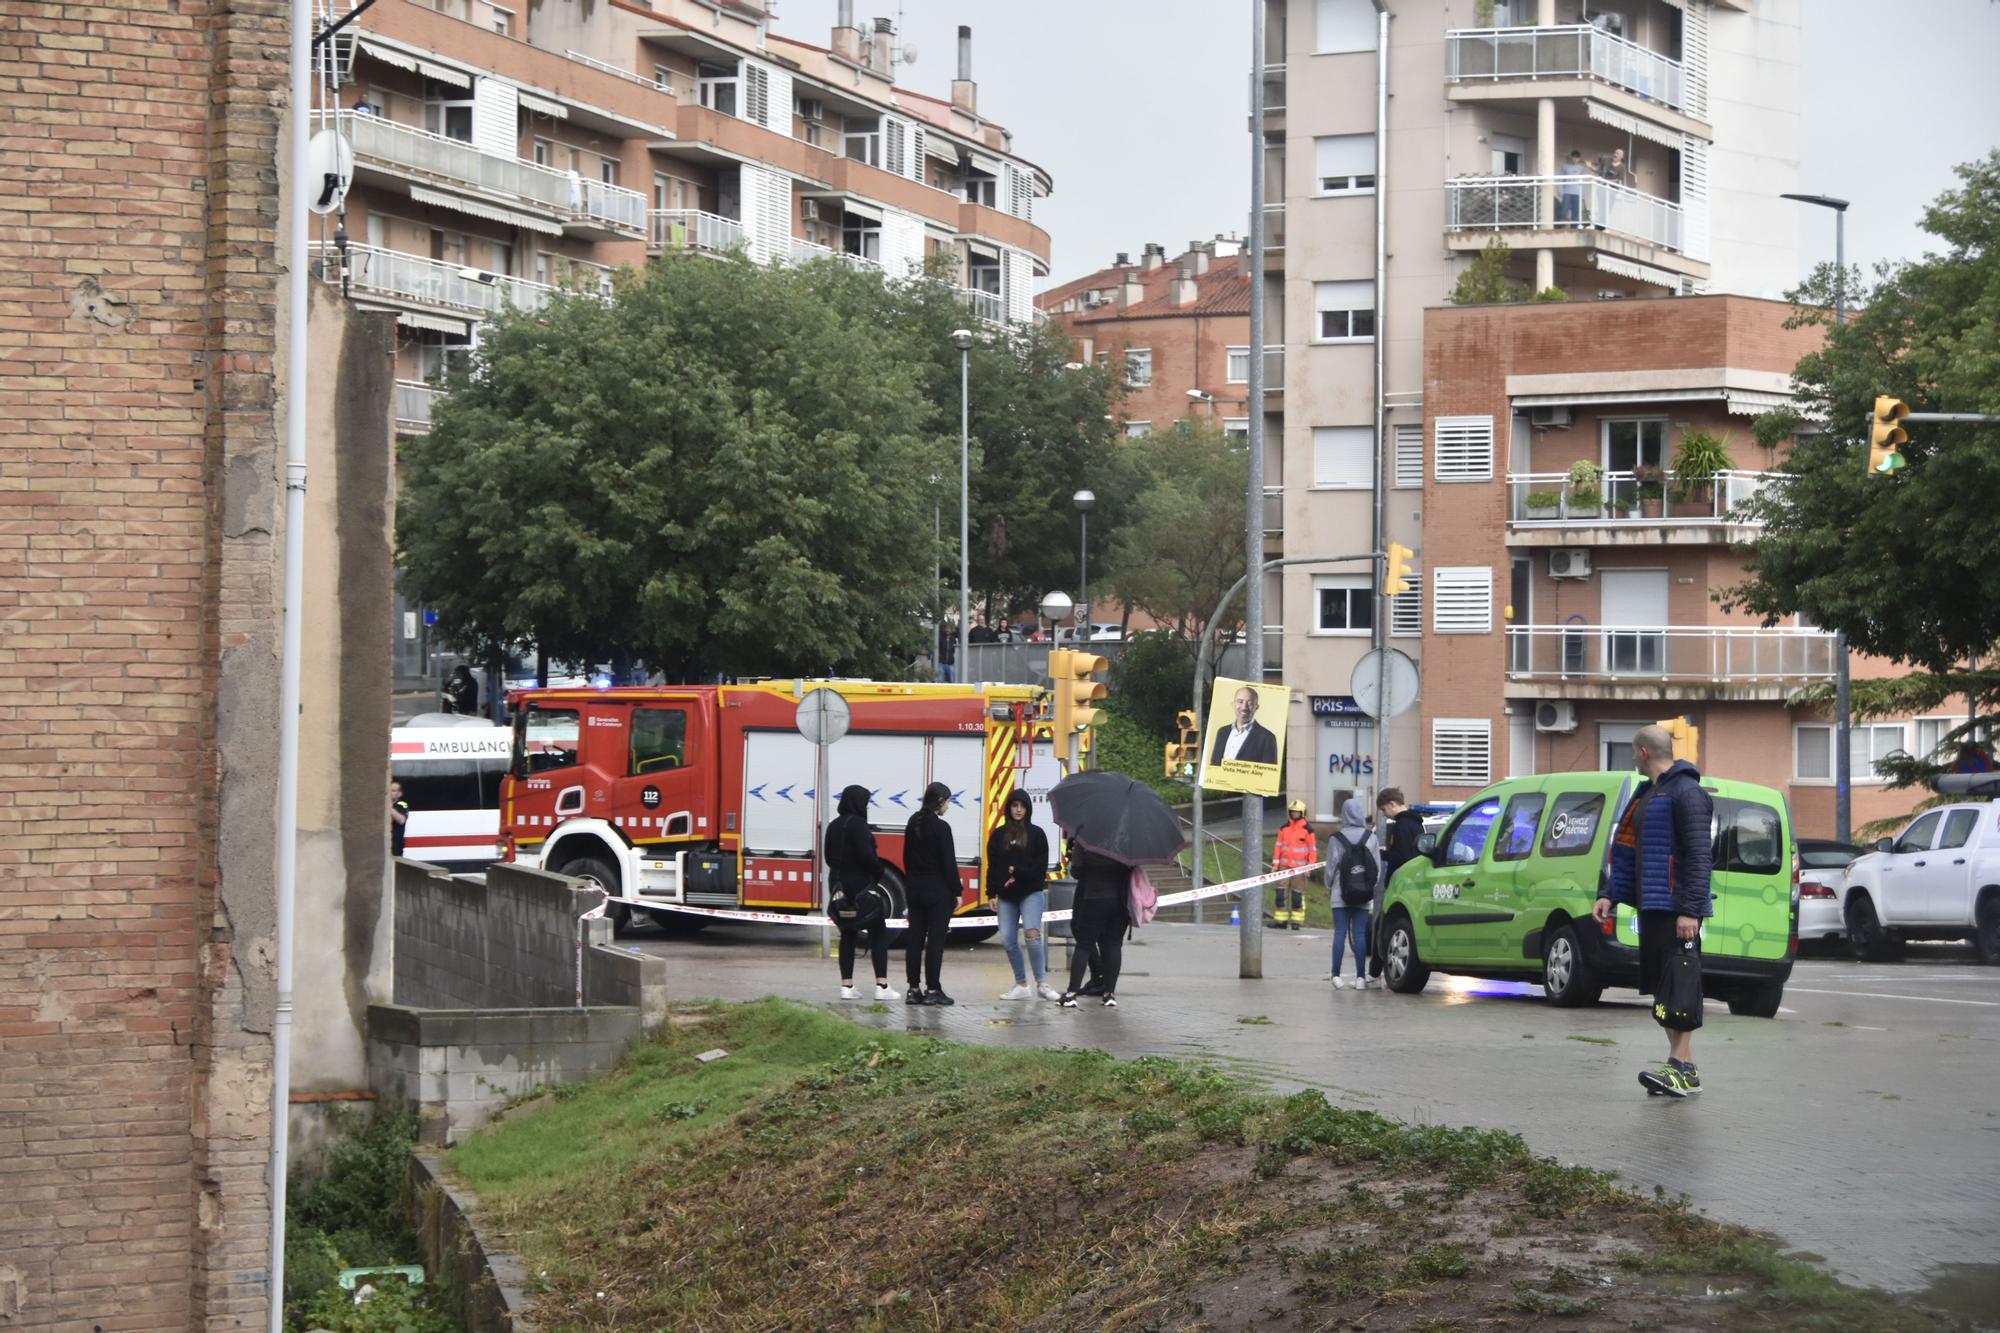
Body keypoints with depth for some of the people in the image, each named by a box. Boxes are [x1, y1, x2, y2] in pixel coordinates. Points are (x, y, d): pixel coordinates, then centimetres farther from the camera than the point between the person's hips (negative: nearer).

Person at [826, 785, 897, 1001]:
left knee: (848, 934, 13)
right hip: (861, 884, -8)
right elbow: (866, 855, -21)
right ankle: (881, 986, -6)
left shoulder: (834, 826, 11)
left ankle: (846, 986, 8)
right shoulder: (858, 825, -15)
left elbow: (829, 856, 16)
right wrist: (879, 872, -6)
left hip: (839, 885, 8)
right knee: (878, 932, 0)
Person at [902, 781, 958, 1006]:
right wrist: (956, 892, -7)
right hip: (939, 891, -7)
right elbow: (949, 863, -13)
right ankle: (933, 990, -3)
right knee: (935, 940, -3)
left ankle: (914, 989, 7)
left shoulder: (913, 823, 8)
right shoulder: (940, 827, -14)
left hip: (916, 890, 7)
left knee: (914, 939, 6)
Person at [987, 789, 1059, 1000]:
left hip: (1031, 893, -4)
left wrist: (1018, 873, -11)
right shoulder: (999, 835, 12)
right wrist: (993, 893, 3)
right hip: (1006, 895, 4)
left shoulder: (1036, 834, 4)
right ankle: (1021, 986, 9)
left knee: (1032, 933, -20)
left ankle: (1042, 983, -17)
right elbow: (992, 866, 11)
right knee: (1008, 940, -1)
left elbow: (1041, 867, 1)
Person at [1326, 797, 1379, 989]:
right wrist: (1373, 887, 15)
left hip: (1341, 894, -1)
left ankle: (1336, 975, -2)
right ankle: (1360, 977, -2)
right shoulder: (1370, 837, 0)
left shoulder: (1337, 839, -6)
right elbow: (1378, 866, 3)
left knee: (1339, 933, 1)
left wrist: (1330, 884, 14)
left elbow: (1331, 866, -2)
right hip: (1363, 895, 1)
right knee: (1360, 934, 2)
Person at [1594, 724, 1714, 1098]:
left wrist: (1690, 910, -22)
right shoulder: (1647, 794, 21)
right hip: (1652, 908, 10)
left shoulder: (1685, 793, -10)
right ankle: (1679, 1066, 12)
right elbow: (1630, 852, 25)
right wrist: (1610, 895, 16)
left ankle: (1684, 1067, -12)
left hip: (1677, 910, -10)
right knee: (1662, 987, 9)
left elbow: (1698, 856, -17)